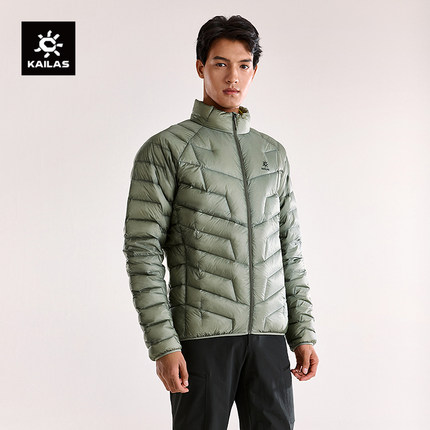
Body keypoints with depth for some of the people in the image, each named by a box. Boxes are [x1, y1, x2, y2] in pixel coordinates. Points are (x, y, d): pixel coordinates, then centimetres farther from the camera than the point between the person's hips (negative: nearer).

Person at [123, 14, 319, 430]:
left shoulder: (273, 153, 14)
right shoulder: (164, 150, -2)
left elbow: (289, 250, 16)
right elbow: (142, 249, -7)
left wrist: (303, 333, 10)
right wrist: (162, 345, -13)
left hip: (267, 334, 4)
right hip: (200, 334, -4)